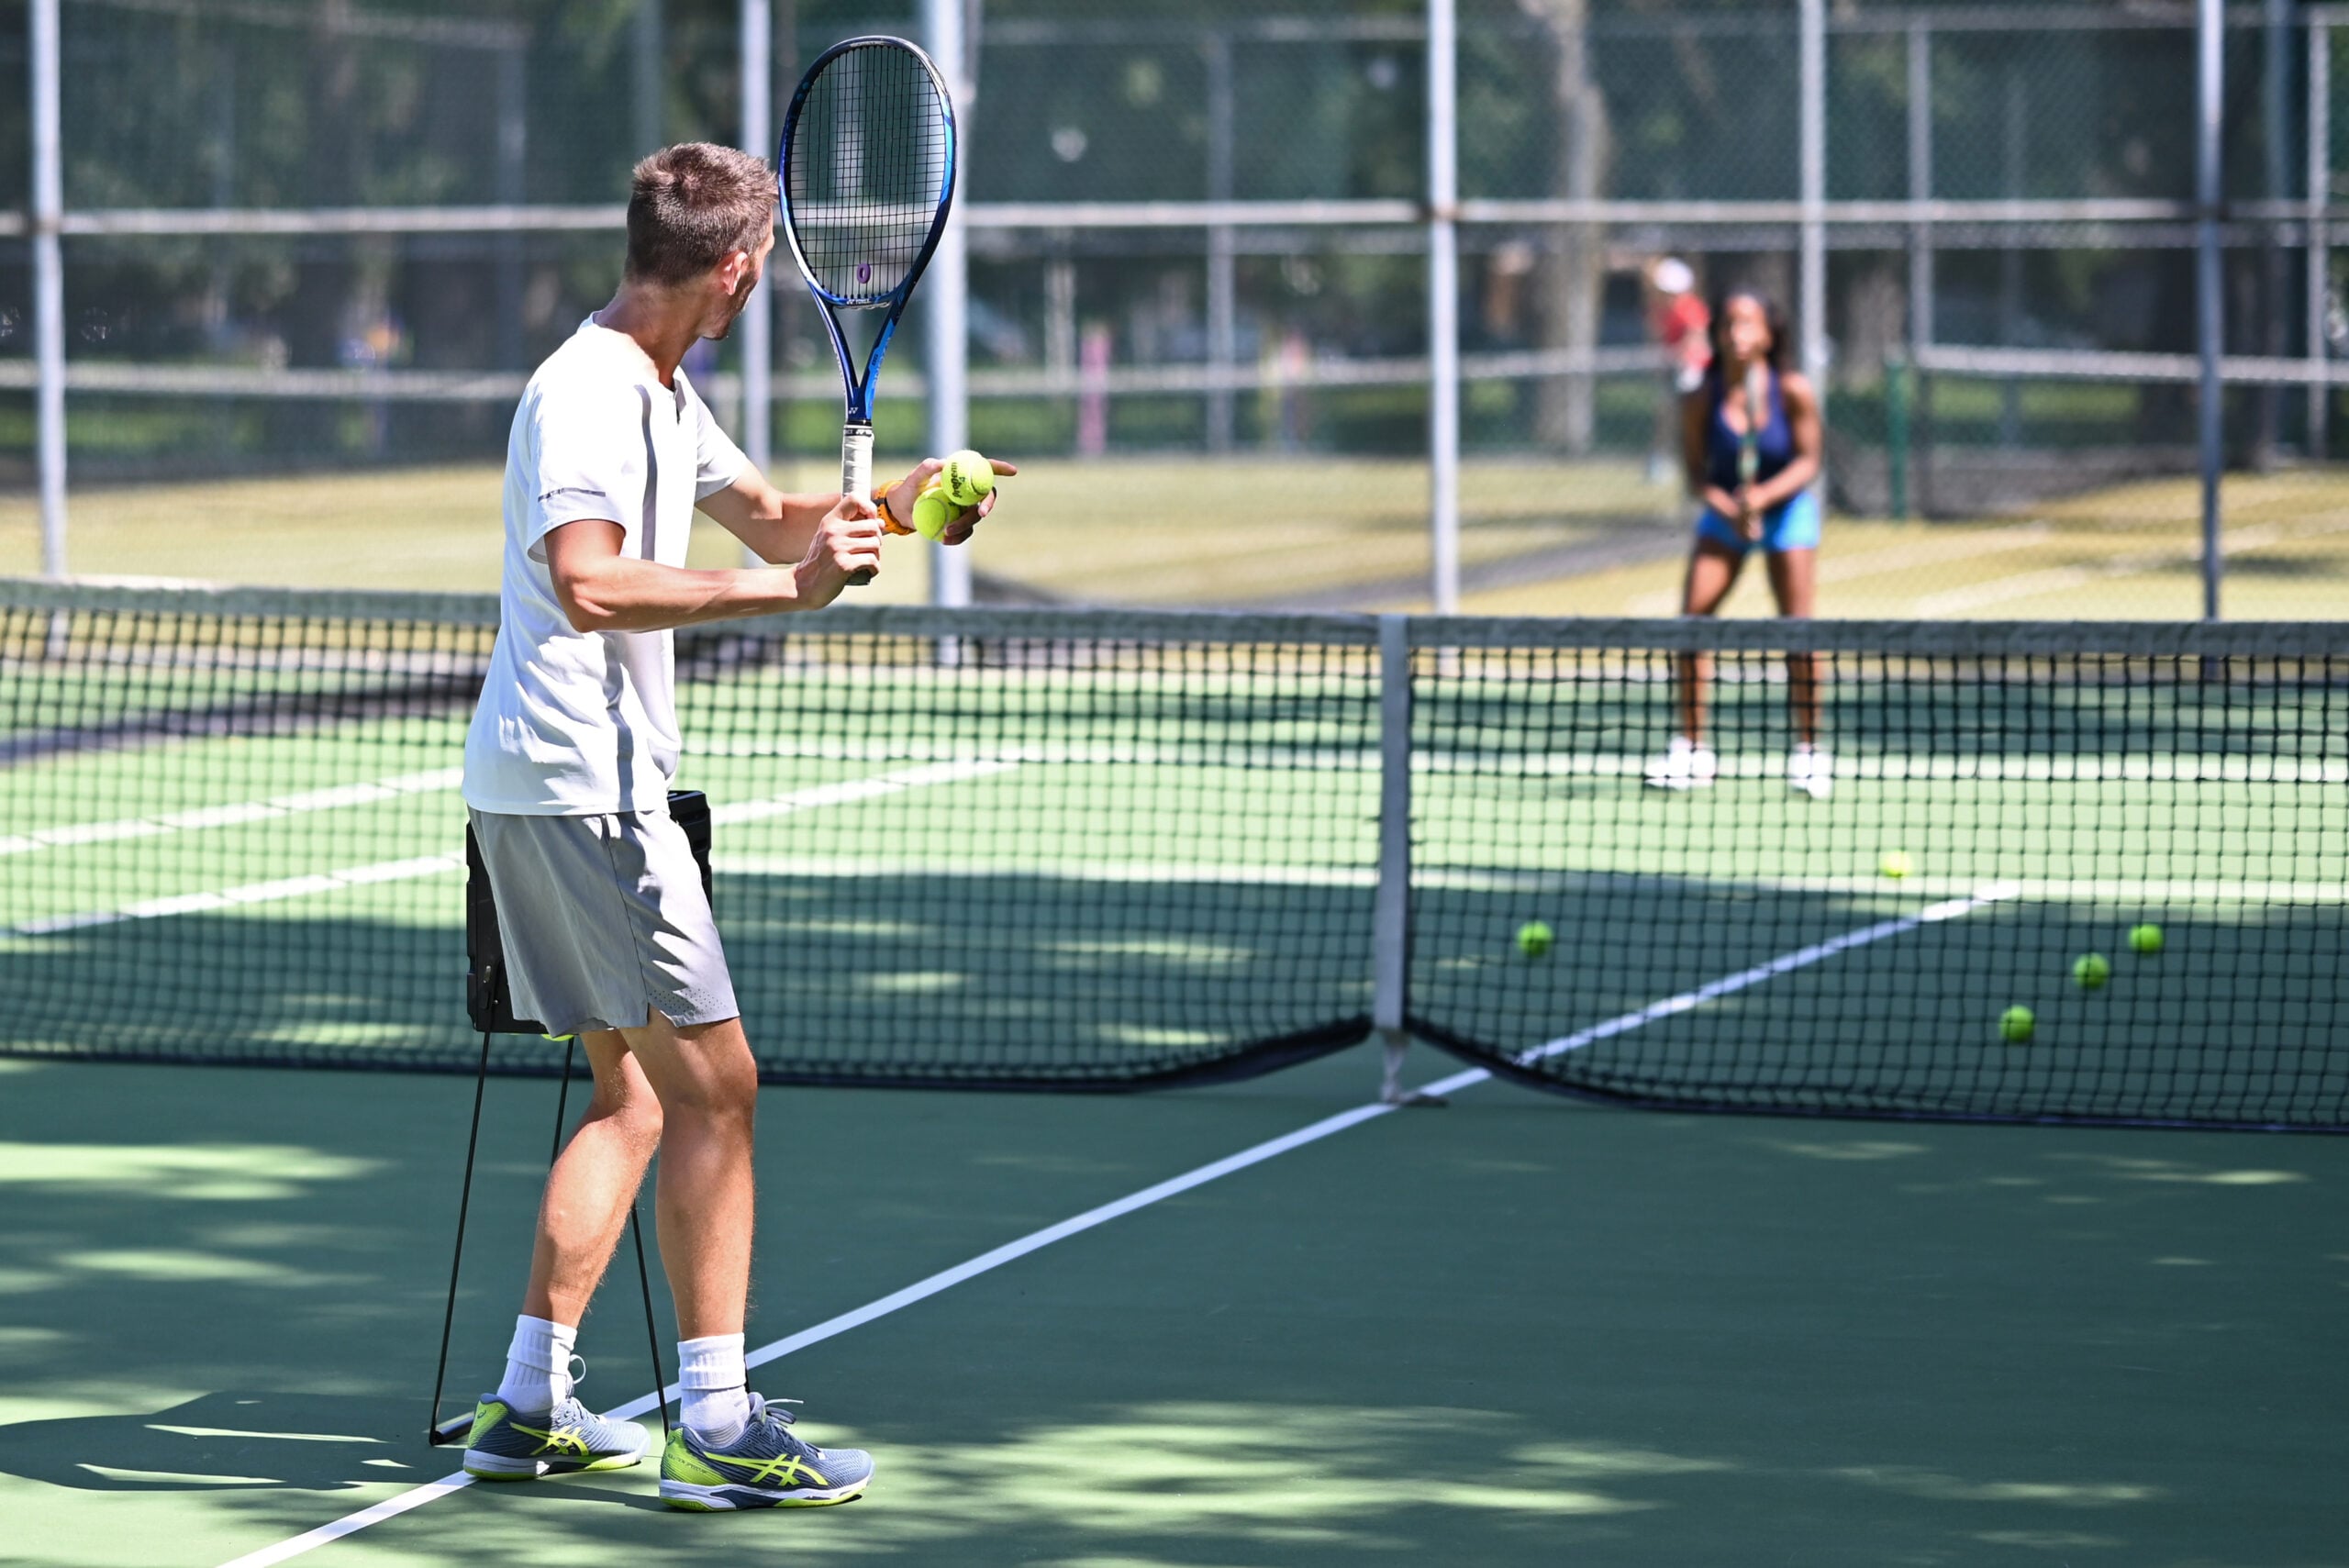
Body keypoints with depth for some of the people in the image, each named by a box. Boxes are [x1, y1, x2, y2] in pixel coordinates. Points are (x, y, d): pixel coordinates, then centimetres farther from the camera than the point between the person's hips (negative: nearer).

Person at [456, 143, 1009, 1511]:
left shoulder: (660, 394, 16)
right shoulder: (587, 392, -16)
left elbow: (767, 516, 27)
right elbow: (589, 583, -29)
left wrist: (886, 505, 9)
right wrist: (778, 591, -29)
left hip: (557, 786, 11)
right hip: (580, 784, -11)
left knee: (636, 1096, 13)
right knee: (713, 1086, -8)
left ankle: (529, 1406, 15)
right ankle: (718, 1428, -7)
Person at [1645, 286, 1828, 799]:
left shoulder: (1793, 391, -18)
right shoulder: (1701, 400, -15)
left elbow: (1807, 463, -14)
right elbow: (1697, 473, -10)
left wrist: (1763, 496, -30)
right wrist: (1730, 509, -27)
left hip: (1787, 508, -2)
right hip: (1724, 511, 2)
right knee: (1692, 615, -10)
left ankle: (1808, 750, -1)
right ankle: (1690, 749, -1)